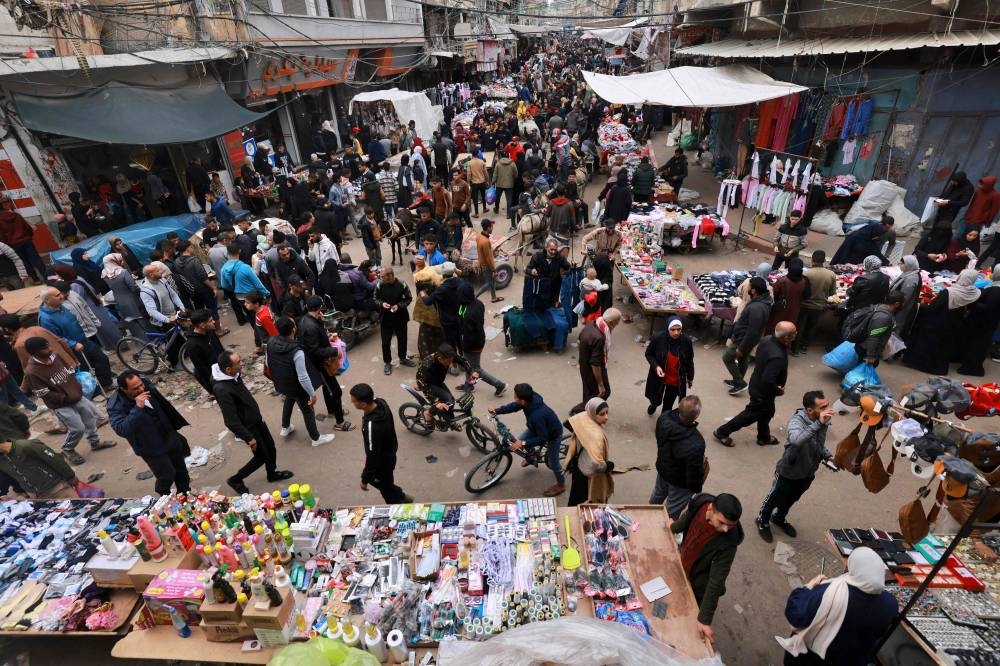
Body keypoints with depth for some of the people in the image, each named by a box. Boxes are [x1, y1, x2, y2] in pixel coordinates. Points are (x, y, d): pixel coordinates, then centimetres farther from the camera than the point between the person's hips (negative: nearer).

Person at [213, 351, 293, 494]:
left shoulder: (234, 375, -9)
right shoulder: (222, 389, -35)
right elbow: (231, 421, -29)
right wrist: (248, 437, -20)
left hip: (256, 418, 8)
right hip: (247, 427, -8)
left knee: (271, 447, 20)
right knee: (261, 456, 8)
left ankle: (272, 474, 44)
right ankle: (236, 480, 30)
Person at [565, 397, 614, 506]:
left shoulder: (583, 418, -15)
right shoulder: (596, 435, -38)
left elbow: (569, 423, 6)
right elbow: (597, 464, -42)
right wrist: (609, 466, -20)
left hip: (579, 468, 7)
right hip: (591, 476, -7)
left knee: (576, 503, 30)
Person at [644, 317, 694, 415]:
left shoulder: (687, 341, -20)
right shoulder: (658, 338, -24)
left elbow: (689, 361, -3)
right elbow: (648, 354, -7)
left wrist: (690, 377, 8)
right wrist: (656, 366, -24)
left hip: (677, 380, 0)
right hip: (658, 377, 0)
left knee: (668, 404, 15)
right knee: (656, 400, 22)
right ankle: (654, 405, 61)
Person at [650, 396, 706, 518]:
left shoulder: (663, 418, -26)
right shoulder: (695, 445, -44)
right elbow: (695, 471, -26)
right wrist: (697, 488, -5)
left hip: (662, 468, 7)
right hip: (680, 483, -6)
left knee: (658, 495, 35)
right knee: (672, 511, 21)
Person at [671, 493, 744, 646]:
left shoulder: (727, 543, -38)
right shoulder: (701, 502, -27)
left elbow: (716, 581, -30)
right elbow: (687, 518, -3)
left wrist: (705, 620, -26)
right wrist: (673, 527, 18)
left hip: (700, 586, -4)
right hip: (683, 566, 5)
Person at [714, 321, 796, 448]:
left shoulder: (768, 340, -12)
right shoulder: (777, 356, -38)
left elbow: (758, 358, 6)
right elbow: (768, 381, -36)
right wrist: (779, 391, -18)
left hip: (757, 383, 9)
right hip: (763, 391, -9)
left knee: (766, 412, 28)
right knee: (752, 414, 12)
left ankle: (764, 437, 50)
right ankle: (722, 432, 24)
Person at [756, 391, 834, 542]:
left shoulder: (824, 420, -13)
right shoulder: (796, 421, -33)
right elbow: (796, 441, -54)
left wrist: (828, 456, -9)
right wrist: (818, 424, -57)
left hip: (808, 473, 6)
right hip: (788, 472, -6)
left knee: (792, 499, 29)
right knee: (774, 499, 18)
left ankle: (779, 518, 56)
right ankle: (762, 521, 44)